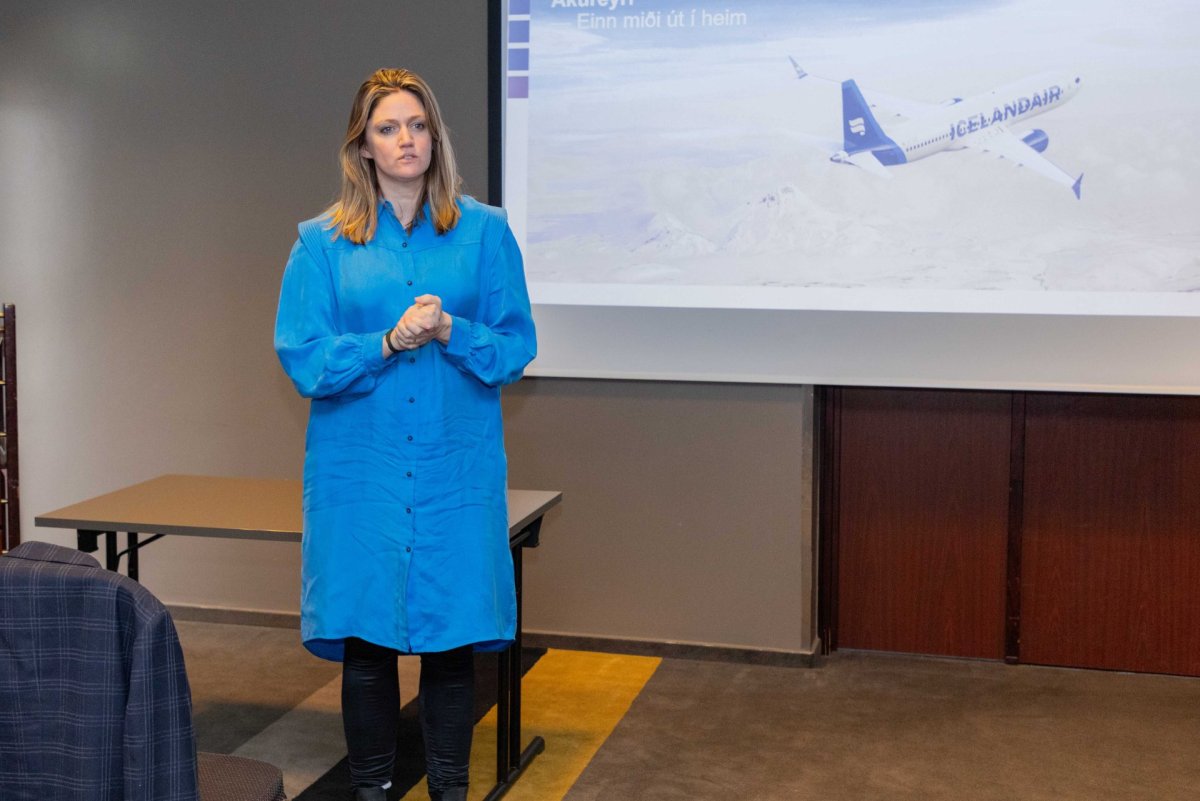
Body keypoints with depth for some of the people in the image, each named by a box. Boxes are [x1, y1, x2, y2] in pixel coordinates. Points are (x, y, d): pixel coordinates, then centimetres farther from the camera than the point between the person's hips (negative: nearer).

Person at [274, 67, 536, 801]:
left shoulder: (485, 230, 4)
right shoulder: (323, 241, 3)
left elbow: (517, 347, 3)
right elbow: (301, 357, -2)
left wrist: (451, 332, -16)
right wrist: (389, 342, -16)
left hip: (458, 471, 1)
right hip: (360, 471, 0)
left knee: (453, 638, 7)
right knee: (366, 640, 7)